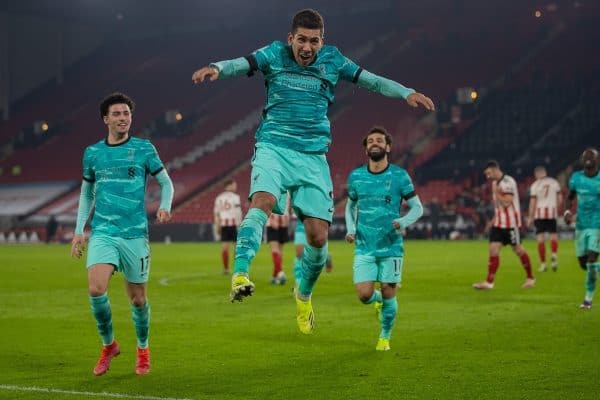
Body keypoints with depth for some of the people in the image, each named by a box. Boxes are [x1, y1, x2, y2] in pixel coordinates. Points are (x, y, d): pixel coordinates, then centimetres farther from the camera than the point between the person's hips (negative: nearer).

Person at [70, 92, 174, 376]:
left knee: (137, 298, 5)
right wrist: (79, 230, 14)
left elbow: (165, 182, 9)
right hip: (103, 232, 1)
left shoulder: (143, 148, 3)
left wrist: (164, 207, -11)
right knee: (96, 289, -18)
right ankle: (108, 345, 5)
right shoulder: (92, 153, 9)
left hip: (135, 233, -1)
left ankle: (143, 350, 29)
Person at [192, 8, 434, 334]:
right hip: (274, 147, -2)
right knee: (262, 202, -32)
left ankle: (304, 294, 23)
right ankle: (240, 274, -41)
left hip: (313, 156, 2)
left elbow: (371, 81, 8)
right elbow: (240, 64, -14)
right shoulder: (275, 55, 1)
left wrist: (406, 93, -7)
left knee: (318, 236, -2)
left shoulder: (332, 60, 6)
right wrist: (216, 68, -36)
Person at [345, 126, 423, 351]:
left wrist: (403, 221, -19)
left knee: (388, 296, 0)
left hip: (391, 247, -1)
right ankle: (377, 300, 29)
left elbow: (417, 208, 1)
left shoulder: (399, 176, -3)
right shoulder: (356, 176, 4)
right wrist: (351, 229, 2)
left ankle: (385, 337, 24)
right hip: (364, 248, 2)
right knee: (364, 295, -8)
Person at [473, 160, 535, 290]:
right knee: (493, 249, -2)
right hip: (498, 222, 8)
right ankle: (489, 282, -5)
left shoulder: (508, 182, -16)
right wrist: (494, 219, 17)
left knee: (518, 249, 4)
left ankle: (530, 278, 21)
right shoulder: (495, 183, 11)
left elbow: (506, 203, -24)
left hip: (511, 222, -8)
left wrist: (496, 192, -18)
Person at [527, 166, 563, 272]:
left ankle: (543, 263, 2)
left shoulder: (534, 185, -2)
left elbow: (532, 203, -4)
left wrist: (530, 217, 2)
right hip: (552, 212, 2)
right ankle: (554, 255, -16)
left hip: (539, 213, -2)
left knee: (540, 238, 2)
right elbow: (560, 200, 7)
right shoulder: (554, 182, 6)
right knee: (553, 235, 11)